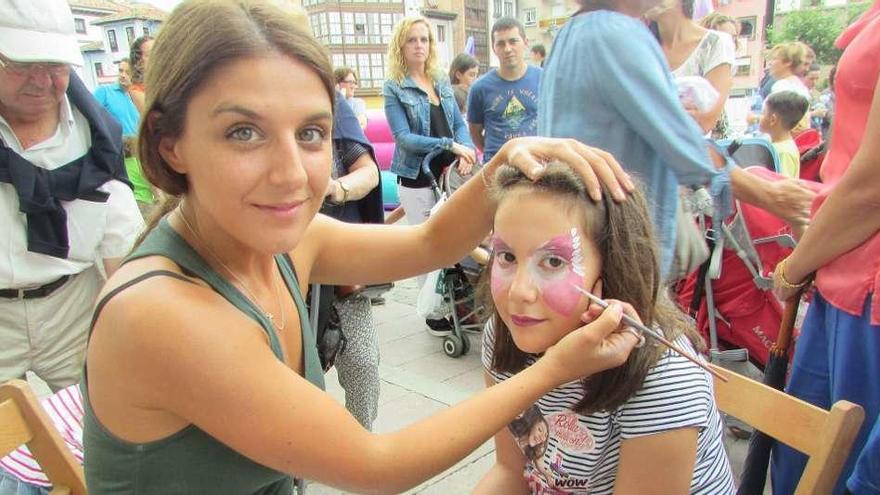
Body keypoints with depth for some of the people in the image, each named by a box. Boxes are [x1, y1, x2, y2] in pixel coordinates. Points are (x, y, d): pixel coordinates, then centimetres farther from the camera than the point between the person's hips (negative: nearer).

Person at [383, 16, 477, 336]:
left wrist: (466, 153, -14)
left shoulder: (442, 83, 11)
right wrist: (451, 145, -23)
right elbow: (403, 137, -13)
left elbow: (459, 124, 8)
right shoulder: (393, 88, -4)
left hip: (449, 174, 4)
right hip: (417, 180, -4)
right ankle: (434, 313, 16)